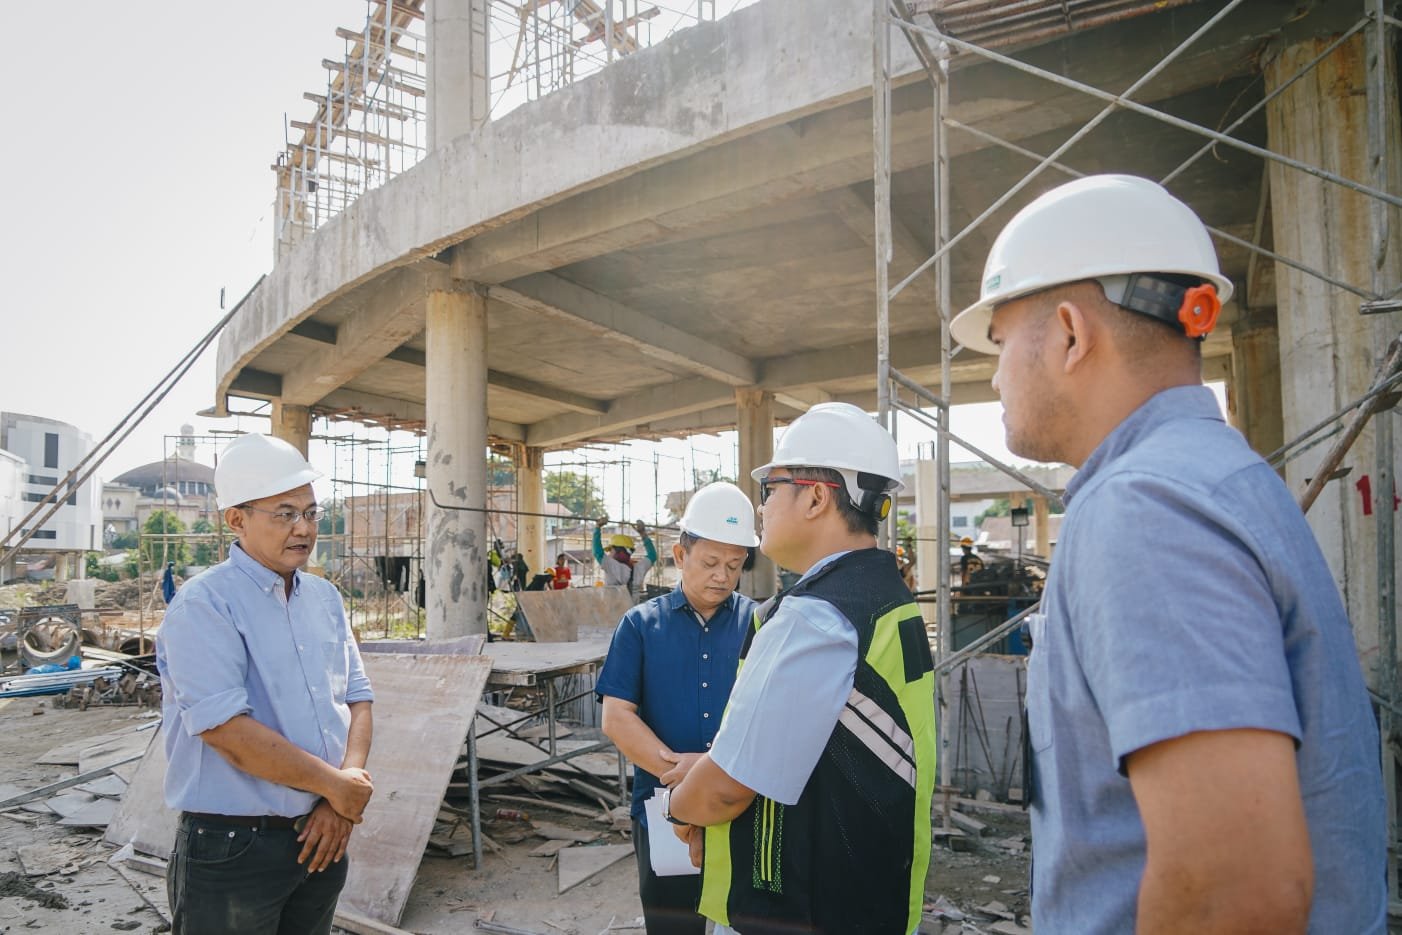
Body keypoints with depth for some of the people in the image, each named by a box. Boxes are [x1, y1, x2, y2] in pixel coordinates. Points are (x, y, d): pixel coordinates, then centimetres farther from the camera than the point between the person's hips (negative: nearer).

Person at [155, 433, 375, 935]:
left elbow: (357, 697, 7)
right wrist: (335, 784, -15)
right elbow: (227, 730, -22)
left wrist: (344, 795, -8)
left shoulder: (324, 597, 6)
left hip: (320, 837, 6)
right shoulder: (204, 605, -14)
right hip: (231, 849, -6)